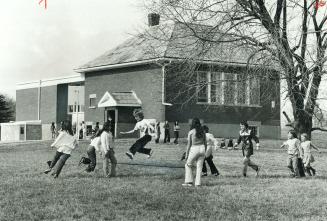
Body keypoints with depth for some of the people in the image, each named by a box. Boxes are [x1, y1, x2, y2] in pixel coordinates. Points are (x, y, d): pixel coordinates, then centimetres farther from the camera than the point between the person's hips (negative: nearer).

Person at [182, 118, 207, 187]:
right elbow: (205, 143, 8)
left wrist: (186, 154, 1)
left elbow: (189, 144, -7)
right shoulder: (203, 131, 3)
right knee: (199, 167, 10)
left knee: (188, 165, 13)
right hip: (202, 148, 4)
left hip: (194, 149, -4)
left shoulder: (191, 132, -8)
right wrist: (204, 152, 19)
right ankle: (198, 183, 7)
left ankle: (189, 182, 9)